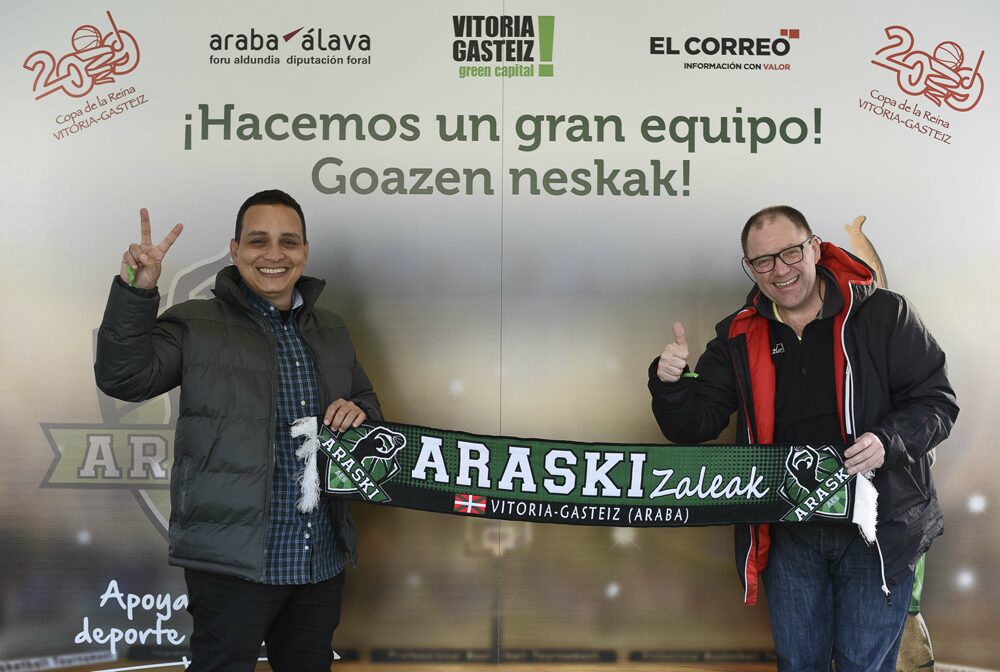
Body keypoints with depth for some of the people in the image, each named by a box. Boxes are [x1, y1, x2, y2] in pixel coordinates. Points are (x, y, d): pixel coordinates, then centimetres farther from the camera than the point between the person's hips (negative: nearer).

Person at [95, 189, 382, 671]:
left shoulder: (331, 331, 15)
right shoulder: (196, 325, -2)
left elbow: (368, 402, 25)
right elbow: (122, 378, -14)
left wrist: (359, 411, 1)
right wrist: (136, 291, -26)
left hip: (322, 560, 6)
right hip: (233, 559, -5)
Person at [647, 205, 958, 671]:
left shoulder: (884, 314, -5)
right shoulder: (738, 339, 4)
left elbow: (936, 402, -4)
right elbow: (694, 426, 2)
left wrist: (888, 442, -23)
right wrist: (670, 383, -19)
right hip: (788, 534, 3)